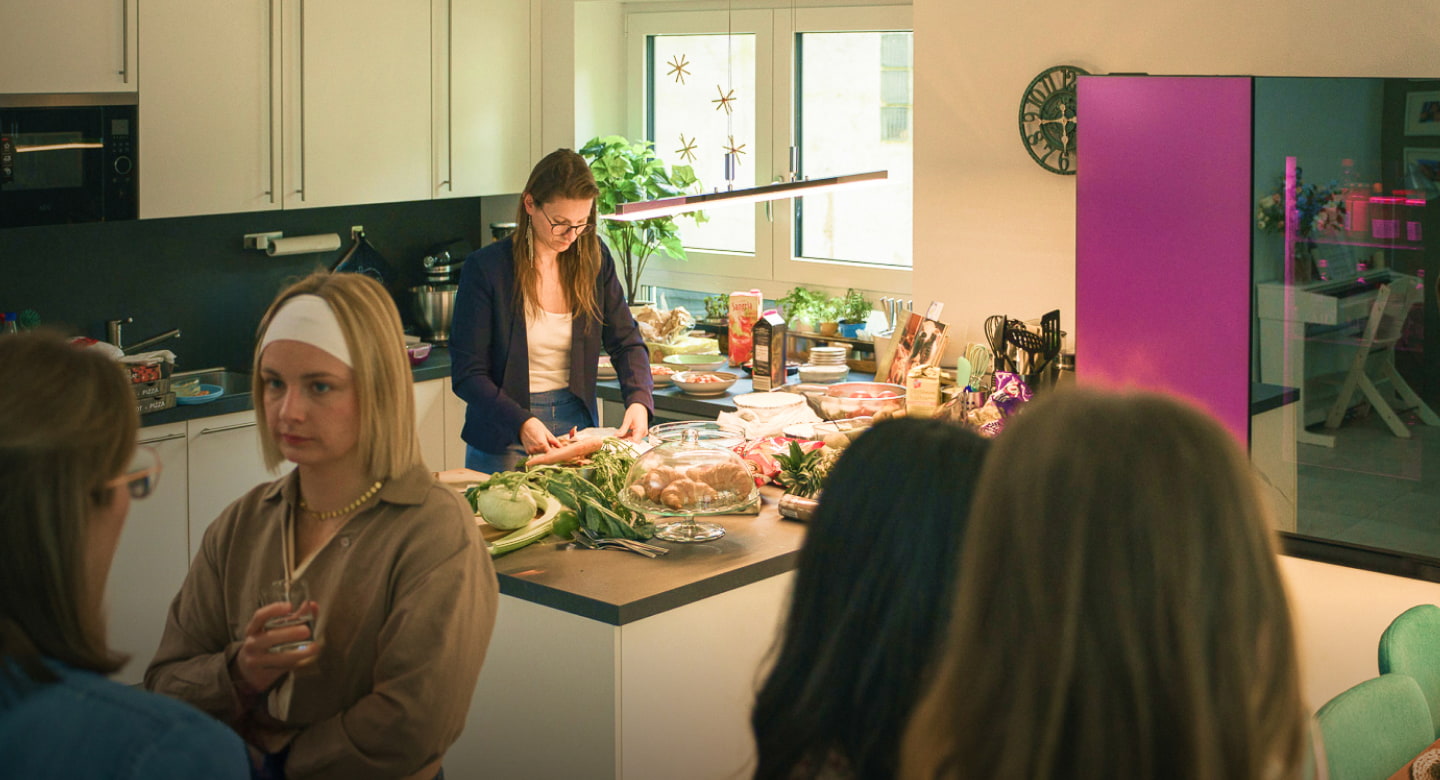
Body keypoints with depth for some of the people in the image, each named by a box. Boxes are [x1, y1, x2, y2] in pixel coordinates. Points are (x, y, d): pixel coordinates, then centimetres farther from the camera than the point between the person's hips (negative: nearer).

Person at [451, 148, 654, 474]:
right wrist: (521, 423, -27)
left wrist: (639, 400, -16)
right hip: (504, 440, -3)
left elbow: (627, 342, 4)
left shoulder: (594, 259, -1)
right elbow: (467, 374, -13)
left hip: (576, 422, 4)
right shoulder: (485, 268, -13)